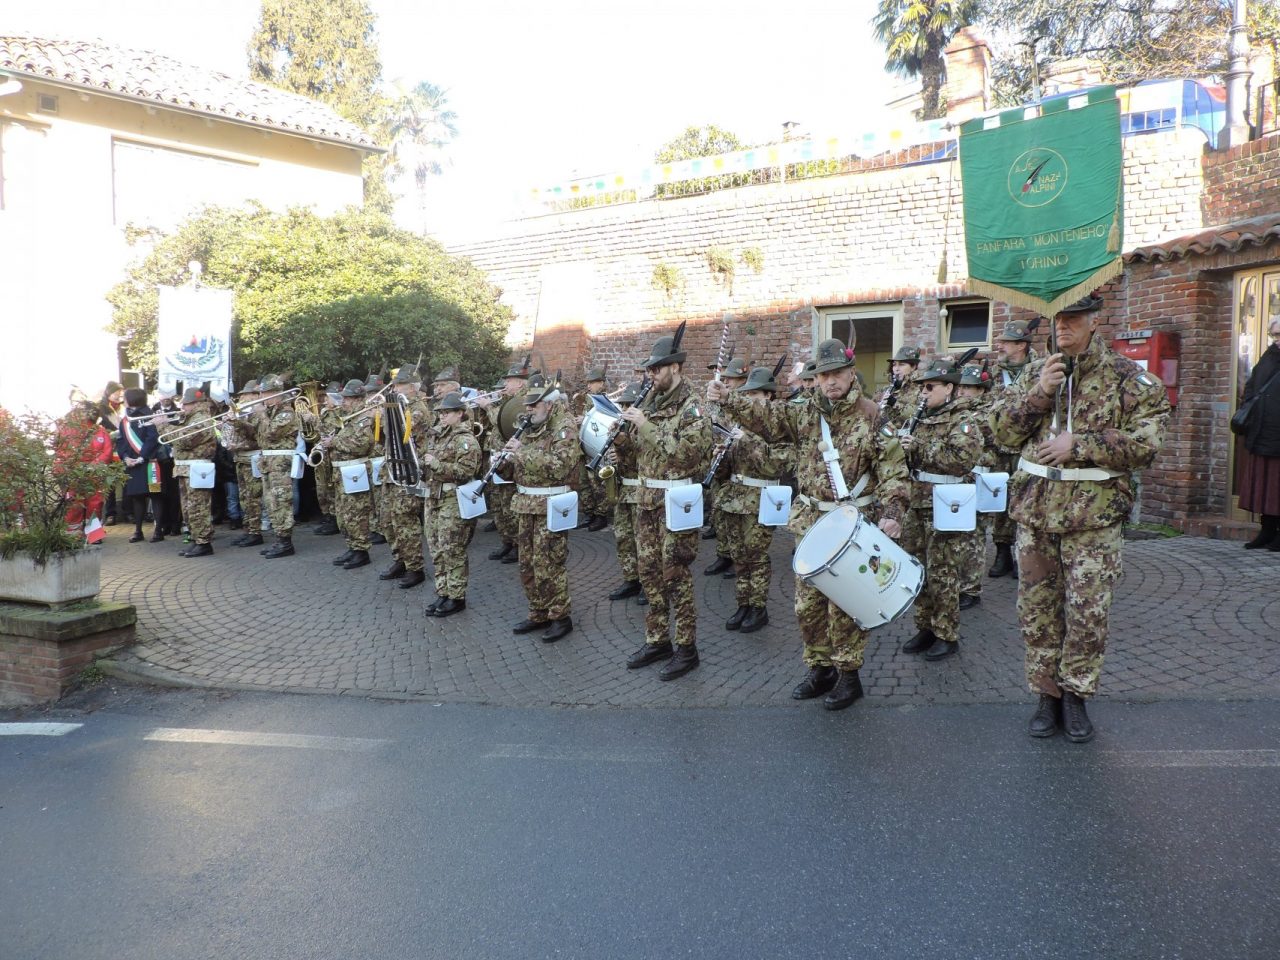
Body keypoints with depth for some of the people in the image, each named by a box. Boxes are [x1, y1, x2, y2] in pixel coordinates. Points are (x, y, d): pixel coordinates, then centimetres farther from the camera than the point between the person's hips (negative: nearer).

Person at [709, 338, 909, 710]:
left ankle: (848, 675, 17)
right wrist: (727, 399, -24)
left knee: (844, 604, 1)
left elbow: (894, 470, -9)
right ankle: (820, 669, 27)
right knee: (807, 603, 10)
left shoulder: (870, 416, -7)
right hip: (811, 522, 4)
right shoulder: (804, 412, 4)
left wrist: (892, 512, -22)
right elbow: (766, 417, -9)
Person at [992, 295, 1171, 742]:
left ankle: (1076, 696, 18)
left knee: (1088, 612, 0)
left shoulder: (1128, 379, -1)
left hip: (1095, 511, -3)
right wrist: (1038, 393, -11)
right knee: (1037, 609, 7)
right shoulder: (1035, 373, 10)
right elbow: (1003, 431, 4)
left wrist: (1079, 444, -16)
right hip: (1035, 508, 3)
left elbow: (1146, 443, -9)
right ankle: (1047, 695, 21)